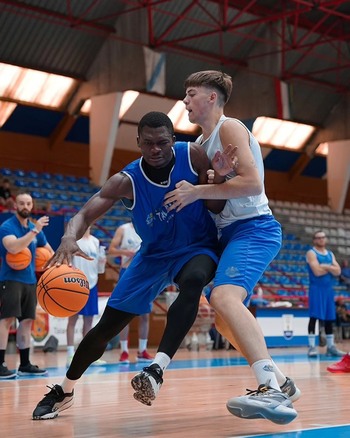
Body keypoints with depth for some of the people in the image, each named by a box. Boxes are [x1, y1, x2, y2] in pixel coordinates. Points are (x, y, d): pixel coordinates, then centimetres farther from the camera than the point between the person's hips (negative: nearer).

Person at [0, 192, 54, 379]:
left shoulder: (35, 227, 12)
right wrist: (34, 231, -27)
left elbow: (49, 251, 25)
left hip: (29, 281, 7)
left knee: (27, 321, 9)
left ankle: (25, 365, 16)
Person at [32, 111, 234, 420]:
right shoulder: (127, 181, -19)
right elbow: (84, 215, -24)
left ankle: (158, 368, -44)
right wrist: (70, 237, -47)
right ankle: (64, 391, 22)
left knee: (193, 281, -40)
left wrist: (219, 176, -32)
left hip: (197, 248, -1)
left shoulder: (193, 156, -19)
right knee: (106, 327, 1)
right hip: (155, 254, 2)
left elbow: (216, 207, -11)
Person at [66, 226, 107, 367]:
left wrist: (102, 261, -3)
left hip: (91, 284, 5)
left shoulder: (95, 241, 13)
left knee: (89, 320, 8)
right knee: (73, 318, -2)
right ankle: (70, 355, 0)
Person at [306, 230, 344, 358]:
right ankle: (312, 346, -9)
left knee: (329, 318, 8)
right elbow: (317, 271, -18)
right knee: (314, 317, -10)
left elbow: (337, 271, 4)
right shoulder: (311, 253, -6)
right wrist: (330, 268, -4)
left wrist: (326, 266, -11)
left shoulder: (330, 254, 15)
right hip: (316, 288, -7)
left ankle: (331, 347, 13)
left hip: (329, 289, 7)